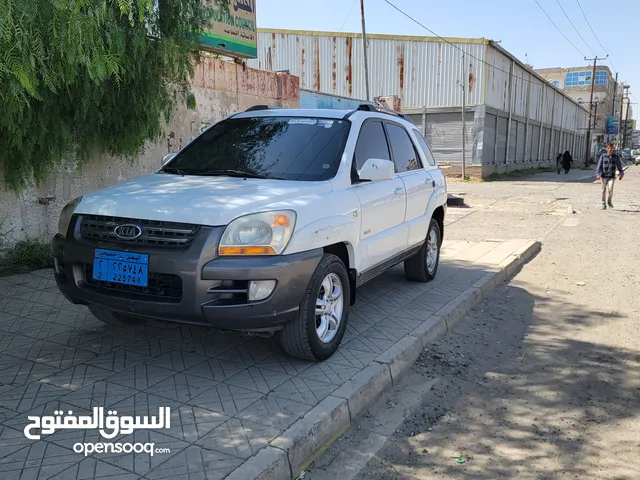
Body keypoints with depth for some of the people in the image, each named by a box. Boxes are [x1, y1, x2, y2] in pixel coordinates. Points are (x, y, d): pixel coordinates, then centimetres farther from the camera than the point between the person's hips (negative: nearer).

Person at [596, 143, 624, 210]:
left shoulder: (616, 156, 3)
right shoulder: (603, 156, -1)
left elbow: (619, 165, 14)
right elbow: (599, 166, -2)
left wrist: (621, 173, 21)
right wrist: (598, 175, -13)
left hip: (612, 176, 0)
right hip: (604, 176, 0)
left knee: (610, 189, -14)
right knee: (604, 190, 5)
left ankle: (609, 201, 10)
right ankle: (604, 204, 17)